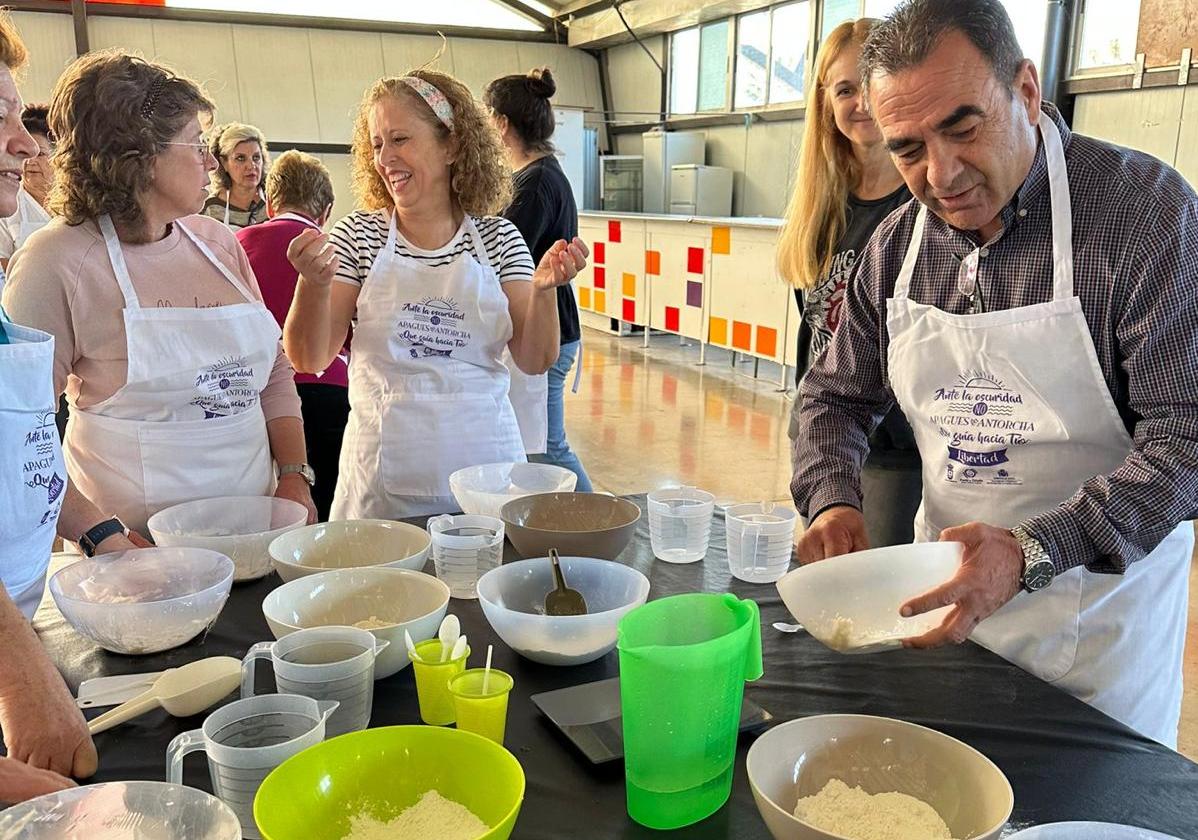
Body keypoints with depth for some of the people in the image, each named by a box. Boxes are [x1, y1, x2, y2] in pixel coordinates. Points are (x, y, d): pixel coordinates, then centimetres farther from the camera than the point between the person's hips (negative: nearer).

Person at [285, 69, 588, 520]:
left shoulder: (498, 237, 2)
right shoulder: (358, 236, 1)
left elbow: (534, 360, -1)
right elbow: (310, 359, -3)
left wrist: (543, 290, -18)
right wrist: (314, 283, -19)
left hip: (484, 460, 1)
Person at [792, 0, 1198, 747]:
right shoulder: (896, 245, -2)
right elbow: (838, 397, 8)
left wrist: (1032, 553, -33)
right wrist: (832, 501, -12)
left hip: (1099, 608, -4)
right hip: (949, 593, 5)